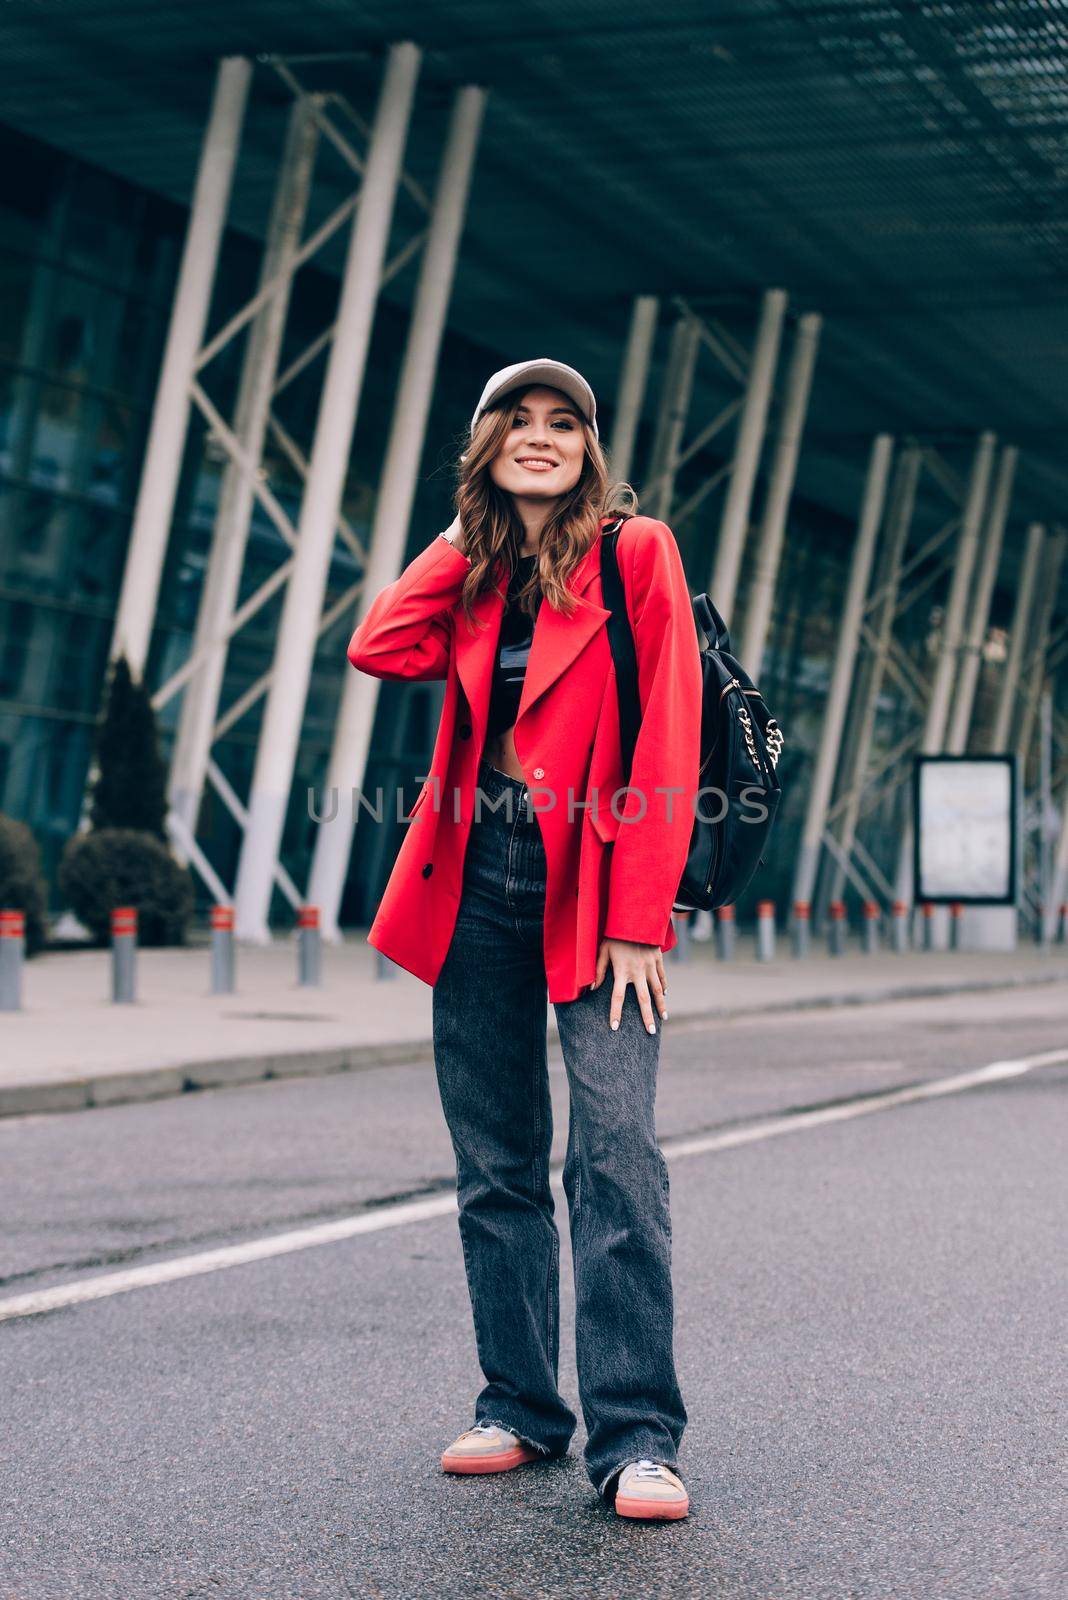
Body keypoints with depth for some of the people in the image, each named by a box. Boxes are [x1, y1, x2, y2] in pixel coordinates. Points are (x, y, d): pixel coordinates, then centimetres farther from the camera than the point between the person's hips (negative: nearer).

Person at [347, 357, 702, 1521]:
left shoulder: (635, 553, 0)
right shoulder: (475, 574, 15)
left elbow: (666, 742, -7)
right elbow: (381, 648, -3)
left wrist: (638, 918, -14)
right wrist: (464, 535, 5)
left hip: (591, 887, -5)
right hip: (480, 885, 5)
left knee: (614, 1150, -15)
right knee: (495, 1164, 7)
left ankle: (636, 1438, -13)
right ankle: (521, 1407, 17)